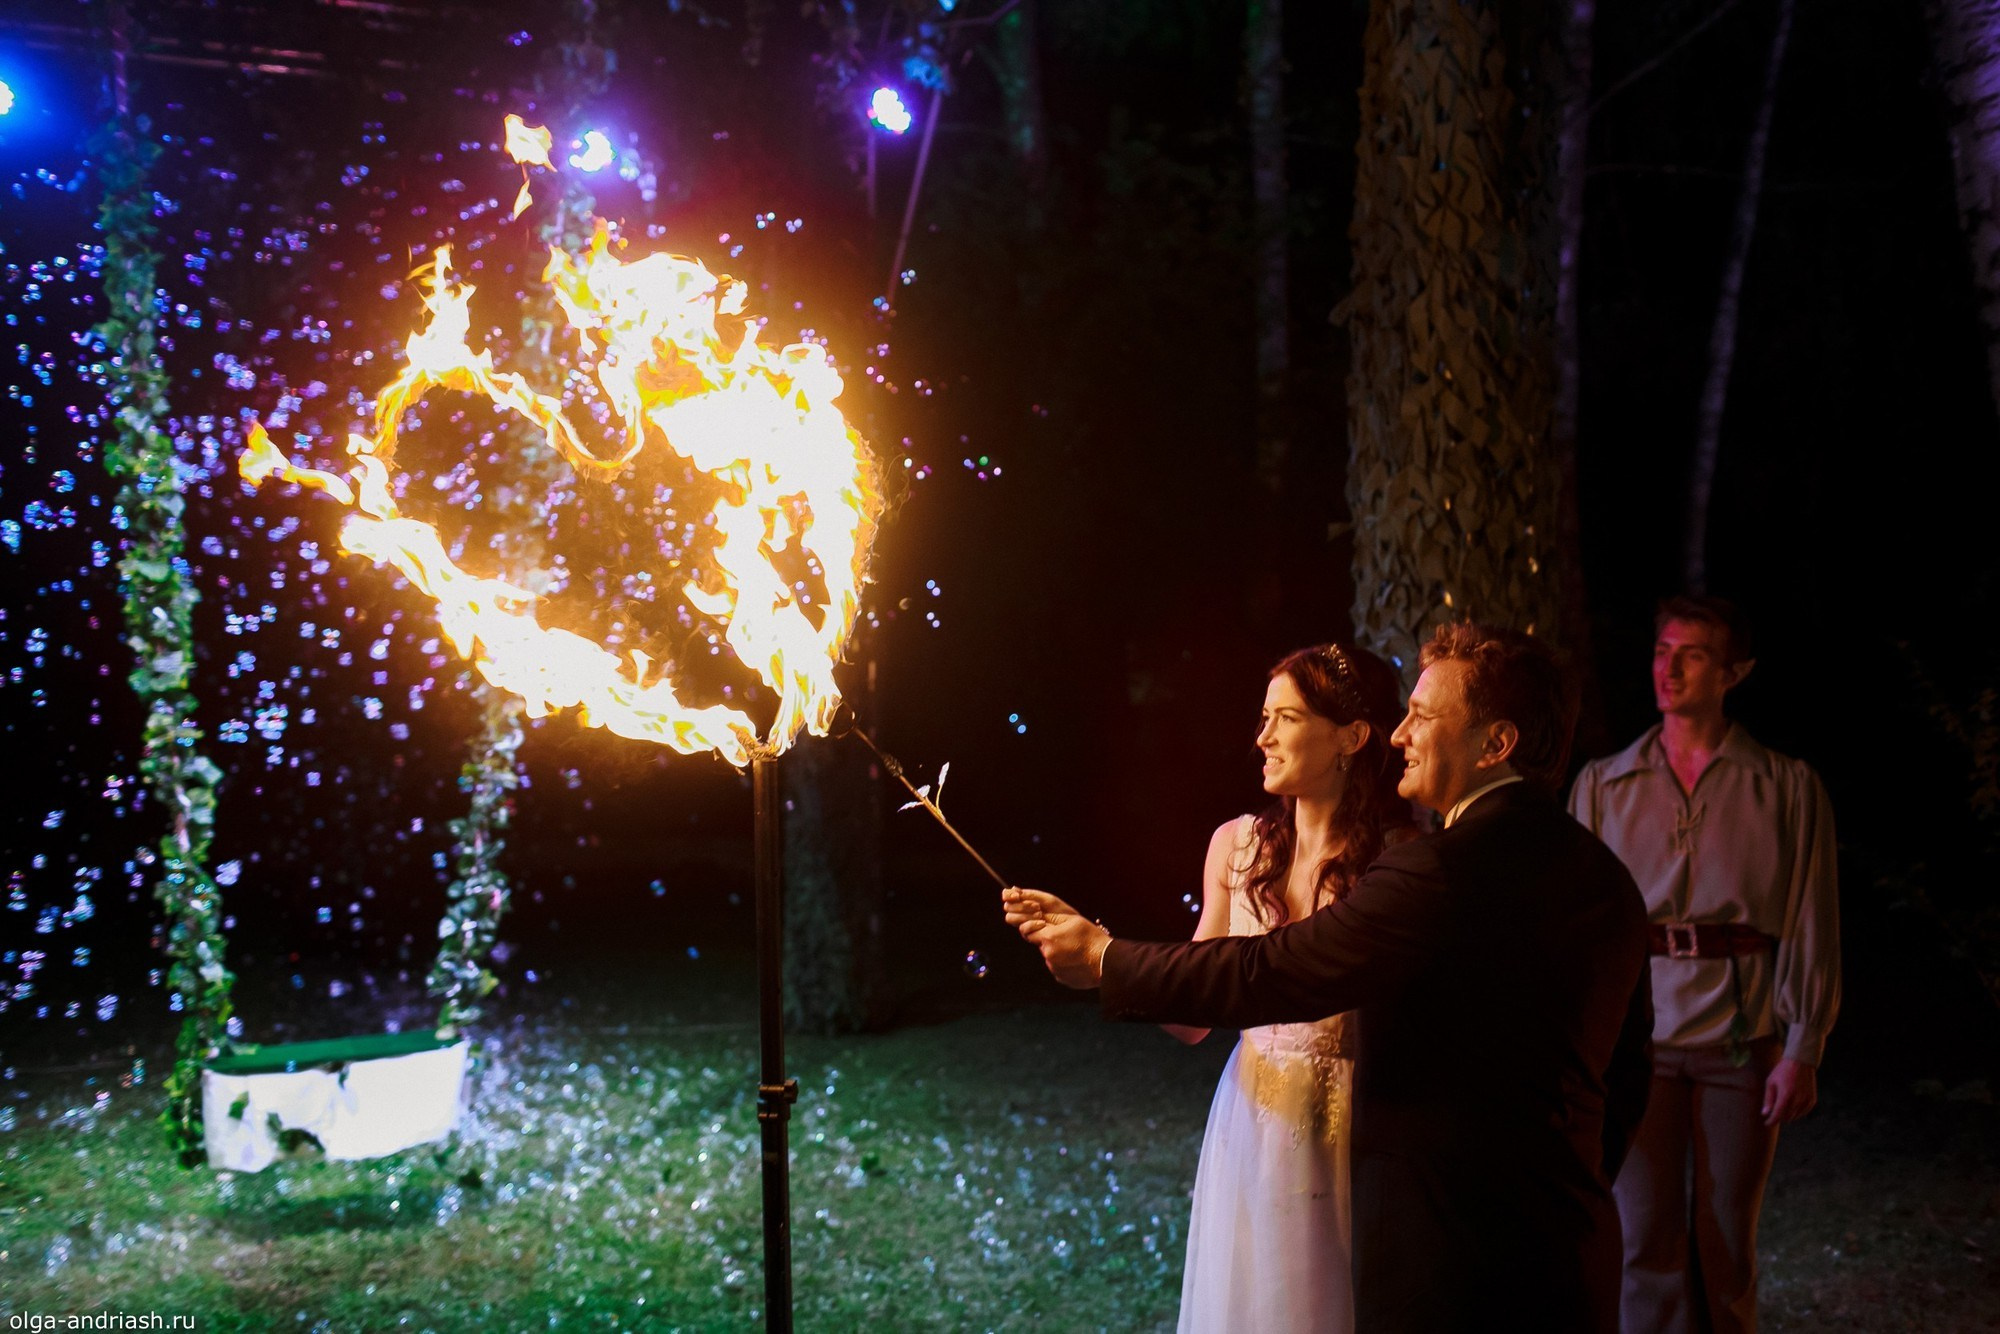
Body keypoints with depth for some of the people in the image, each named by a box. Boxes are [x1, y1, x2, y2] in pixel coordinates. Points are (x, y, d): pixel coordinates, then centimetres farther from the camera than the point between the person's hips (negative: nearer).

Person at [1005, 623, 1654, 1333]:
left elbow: (1269, 975, -16)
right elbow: (1626, 1076, 13)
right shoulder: (1609, 881, 6)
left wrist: (1105, 958, -4)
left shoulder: (1444, 870, -19)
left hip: (1451, 1270, -8)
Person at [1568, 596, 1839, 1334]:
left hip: (1741, 1039, 0)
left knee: (1726, 1239, 7)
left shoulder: (1788, 788, 2)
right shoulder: (1602, 785, 6)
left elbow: (1811, 927, 0)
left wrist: (1803, 1050, -6)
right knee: (1647, 1237, -1)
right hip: (1636, 1032, 1)